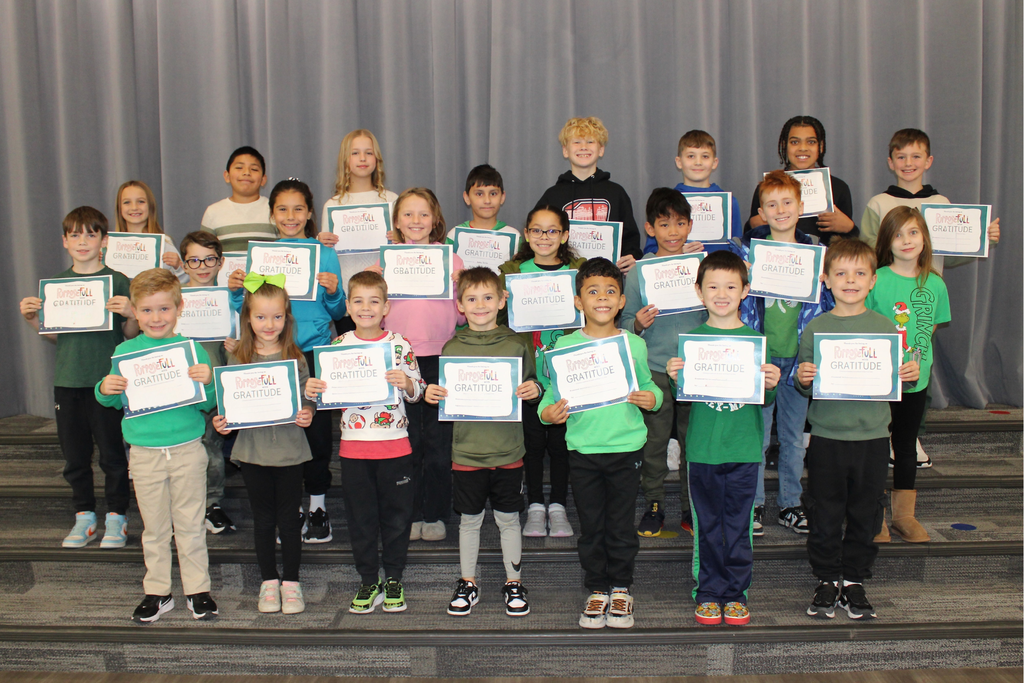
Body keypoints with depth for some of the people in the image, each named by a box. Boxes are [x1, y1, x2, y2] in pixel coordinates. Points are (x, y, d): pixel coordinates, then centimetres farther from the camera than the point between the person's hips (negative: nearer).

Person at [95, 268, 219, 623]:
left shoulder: (192, 349, -3)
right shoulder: (125, 351, 1)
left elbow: (207, 404, -3)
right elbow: (115, 402, 8)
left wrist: (208, 382, -23)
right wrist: (105, 390, -13)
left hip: (187, 449, -1)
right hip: (145, 451, 1)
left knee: (190, 524, 9)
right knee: (154, 527, 12)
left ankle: (198, 590, 21)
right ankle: (157, 592, 25)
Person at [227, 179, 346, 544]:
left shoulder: (325, 254, 4)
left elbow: (337, 312, 6)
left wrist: (333, 292, -13)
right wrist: (236, 290, -8)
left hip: (315, 352, -1)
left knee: (316, 429, 1)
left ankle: (318, 506, 16)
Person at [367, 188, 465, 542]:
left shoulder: (450, 258, 8)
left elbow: (461, 316, 7)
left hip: (440, 358, 0)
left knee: (438, 439, 4)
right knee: (406, 439, 5)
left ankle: (434, 514, 17)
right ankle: (409, 514, 18)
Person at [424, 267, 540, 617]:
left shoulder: (517, 345, 0)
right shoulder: (452, 348, 2)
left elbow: (532, 389, 6)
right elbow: (444, 396, 9)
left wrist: (535, 390, -16)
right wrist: (432, 394, -12)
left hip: (508, 452, 0)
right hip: (466, 452, 1)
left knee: (508, 519, 10)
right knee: (469, 520, 12)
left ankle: (513, 582, 27)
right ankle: (468, 583, 28)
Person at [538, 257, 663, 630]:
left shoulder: (634, 344, 3)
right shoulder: (565, 345, -1)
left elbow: (648, 385, 13)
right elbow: (552, 390, 3)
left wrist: (652, 398, -9)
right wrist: (547, 412, -17)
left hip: (626, 447, 0)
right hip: (582, 449, 0)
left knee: (621, 525, 8)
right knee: (591, 526, 10)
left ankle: (621, 589, 27)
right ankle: (597, 590, 26)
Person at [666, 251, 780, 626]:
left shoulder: (756, 339, 2)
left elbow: (765, 401, 5)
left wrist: (771, 385, -16)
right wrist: (675, 379, -16)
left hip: (744, 448, 0)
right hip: (703, 449, 0)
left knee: (739, 525, 8)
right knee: (707, 524, 9)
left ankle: (735, 593, 23)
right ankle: (708, 592, 23)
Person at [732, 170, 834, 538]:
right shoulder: (747, 249, -2)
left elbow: (828, 304, 10)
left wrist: (823, 282, -8)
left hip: (798, 357, 2)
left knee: (794, 438, 13)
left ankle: (790, 503, 27)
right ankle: (754, 504, 18)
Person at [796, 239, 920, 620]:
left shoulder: (884, 327, 3)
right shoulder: (814, 328, 0)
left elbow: (895, 383, 10)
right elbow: (805, 388, 4)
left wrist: (909, 376, -10)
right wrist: (802, 380, -18)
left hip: (873, 435, 1)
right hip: (827, 435, -1)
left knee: (865, 514, 10)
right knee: (824, 515, 6)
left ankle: (855, 580, 25)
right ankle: (827, 580, 22)